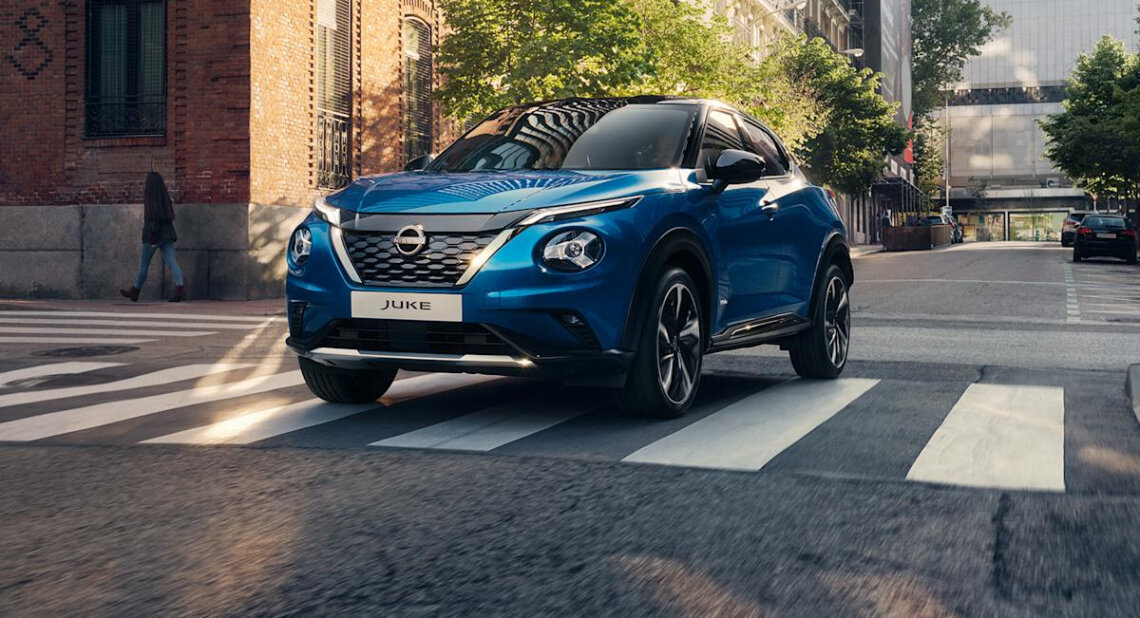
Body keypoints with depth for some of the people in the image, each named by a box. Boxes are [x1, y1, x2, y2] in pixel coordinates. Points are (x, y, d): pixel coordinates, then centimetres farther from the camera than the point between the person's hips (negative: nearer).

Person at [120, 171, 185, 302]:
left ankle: (135, 291, 24)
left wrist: (153, 235, -21)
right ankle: (180, 289, -25)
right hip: (167, 233, 5)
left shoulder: (149, 195, -8)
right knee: (171, 262, -6)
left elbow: (151, 216, -17)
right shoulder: (165, 196, 10)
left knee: (144, 264, 9)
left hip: (153, 234, -5)